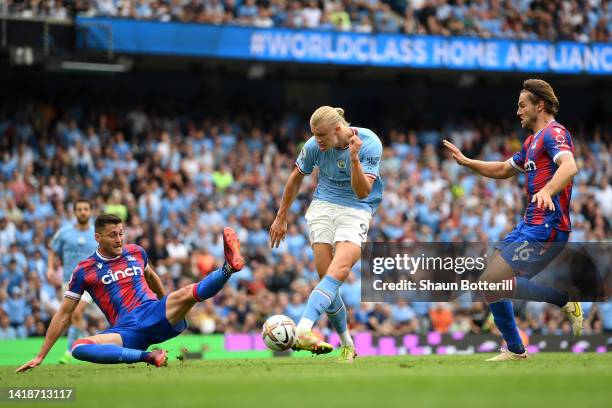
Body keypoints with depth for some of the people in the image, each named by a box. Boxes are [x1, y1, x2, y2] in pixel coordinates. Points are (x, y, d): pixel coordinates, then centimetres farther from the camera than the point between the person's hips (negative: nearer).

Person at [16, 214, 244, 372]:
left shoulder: (137, 253, 13)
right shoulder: (84, 270, 5)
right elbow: (64, 315, 9)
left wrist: (170, 307, 47)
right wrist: (40, 357, 7)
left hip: (156, 315, 2)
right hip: (126, 330, -2)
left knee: (185, 294, -29)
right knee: (78, 348, -32)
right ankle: (148, 357, -40)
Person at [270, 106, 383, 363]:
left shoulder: (370, 143, -16)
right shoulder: (314, 146, -8)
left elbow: (363, 192, -21)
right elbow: (296, 179, 10)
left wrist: (354, 158, -34)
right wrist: (281, 218, 16)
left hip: (356, 211, -3)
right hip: (323, 207, 3)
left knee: (337, 272, -26)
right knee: (328, 278, -8)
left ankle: (303, 331, -42)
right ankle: (346, 344, 6)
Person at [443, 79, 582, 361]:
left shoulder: (554, 133, -11)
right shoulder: (533, 141, 21)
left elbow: (569, 166, -31)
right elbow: (503, 170, 35)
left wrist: (547, 191, -48)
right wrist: (466, 162, 27)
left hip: (545, 230, -10)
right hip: (529, 225, 10)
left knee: (493, 283, -17)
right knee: (489, 283, 12)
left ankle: (565, 300, -13)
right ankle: (514, 349, 19)